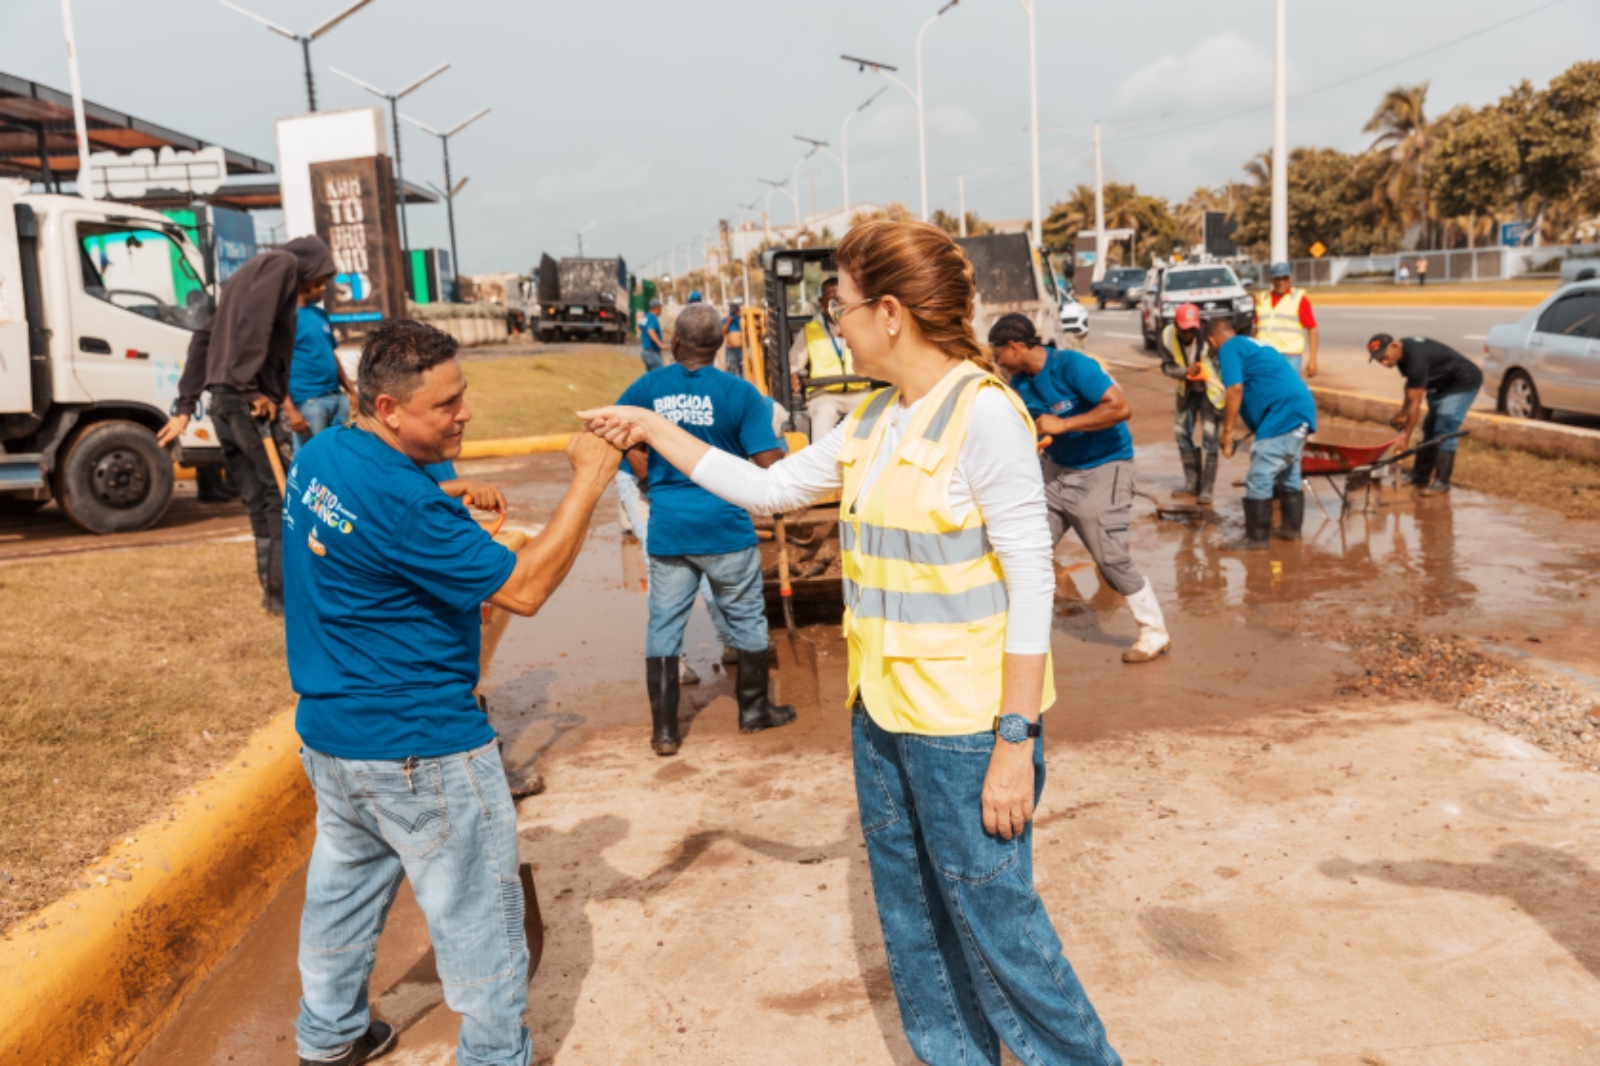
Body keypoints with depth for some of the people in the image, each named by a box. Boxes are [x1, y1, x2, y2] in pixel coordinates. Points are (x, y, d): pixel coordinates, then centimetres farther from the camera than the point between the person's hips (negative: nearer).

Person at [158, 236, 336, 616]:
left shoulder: (249, 272, 29)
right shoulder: (283, 263, 1)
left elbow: (203, 337, 26)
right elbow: (253, 321, -17)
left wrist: (186, 405, 23)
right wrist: (250, 386, -22)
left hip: (224, 399, 9)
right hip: (247, 400, -9)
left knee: (260, 501, 8)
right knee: (280, 496, -8)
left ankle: (275, 590, 9)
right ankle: (285, 592, -8)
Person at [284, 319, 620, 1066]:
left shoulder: (317, 455, 0)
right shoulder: (403, 502, -28)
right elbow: (523, 589, -25)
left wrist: (455, 504, 6)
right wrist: (589, 480, -23)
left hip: (327, 734, 9)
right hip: (415, 750, -9)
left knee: (344, 884, 25)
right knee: (477, 911, 8)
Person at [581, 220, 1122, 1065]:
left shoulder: (983, 412, -16)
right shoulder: (874, 419, 6)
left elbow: (1031, 581, -18)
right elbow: (769, 489, 15)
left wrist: (1016, 741, -19)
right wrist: (654, 430, 13)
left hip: (967, 722, -8)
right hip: (882, 711, 8)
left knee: (994, 917, 5)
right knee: (910, 915, 19)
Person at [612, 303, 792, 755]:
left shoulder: (647, 388, 0)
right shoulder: (739, 393, -8)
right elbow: (770, 463, -13)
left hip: (668, 528, 2)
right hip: (726, 527, -2)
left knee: (664, 626, 10)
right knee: (746, 620, 16)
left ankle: (664, 731, 13)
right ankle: (754, 711, 29)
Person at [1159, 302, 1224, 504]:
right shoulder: (1168, 336, -17)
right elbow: (1167, 366, -9)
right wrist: (1185, 372, -28)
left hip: (1210, 389, -5)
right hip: (1187, 389, 5)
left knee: (1209, 436, -9)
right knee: (1182, 432, 6)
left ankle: (1207, 489, -2)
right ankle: (1192, 483, 20)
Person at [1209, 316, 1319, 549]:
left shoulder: (1228, 348, 0)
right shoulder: (1252, 344, 27)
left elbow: (1235, 389, -13)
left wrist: (1228, 430, -8)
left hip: (1282, 415, -10)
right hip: (1301, 409, 10)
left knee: (1259, 479, -4)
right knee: (1289, 473, 21)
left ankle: (1257, 537, 1)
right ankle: (1291, 528, 31)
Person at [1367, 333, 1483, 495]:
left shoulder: (1416, 358, -34)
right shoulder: (1402, 352, -6)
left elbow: (1415, 403, -29)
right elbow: (1410, 384, 12)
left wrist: (1405, 436, -23)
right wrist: (1403, 413, 8)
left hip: (1464, 383, -10)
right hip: (1443, 384, 10)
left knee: (1445, 430, -16)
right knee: (1430, 428, 10)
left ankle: (1442, 482, -11)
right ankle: (1420, 477, 16)